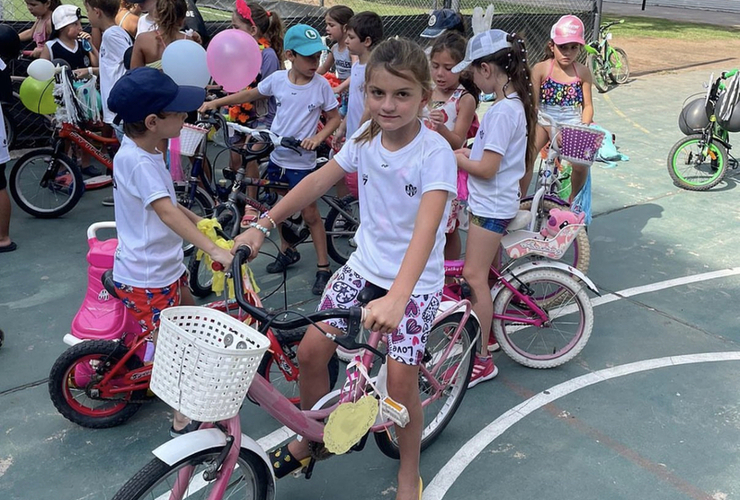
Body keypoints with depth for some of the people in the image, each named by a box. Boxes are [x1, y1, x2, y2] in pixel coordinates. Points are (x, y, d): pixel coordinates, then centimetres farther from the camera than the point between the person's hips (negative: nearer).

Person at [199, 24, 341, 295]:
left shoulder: (321, 85, -13)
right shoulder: (278, 79, -5)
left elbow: (334, 118, -3)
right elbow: (250, 94, 10)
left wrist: (317, 138, -20)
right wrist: (216, 102, 6)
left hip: (302, 160, -4)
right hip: (276, 154, 4)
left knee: (310, 214, 1)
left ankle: (323, 267, 12)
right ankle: (287, 250, 40)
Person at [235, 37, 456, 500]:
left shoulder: (435, 153, -21)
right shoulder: (367, 135, -4)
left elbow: (426, 229, -34)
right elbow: (318, 181, 2)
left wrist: (396, 298, -47)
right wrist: (262, 225, -4)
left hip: (414, 279, -5)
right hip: (364, 264, 5)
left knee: (401, 379, -10)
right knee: (312, 349, -3)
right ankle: (309, 439, 25)